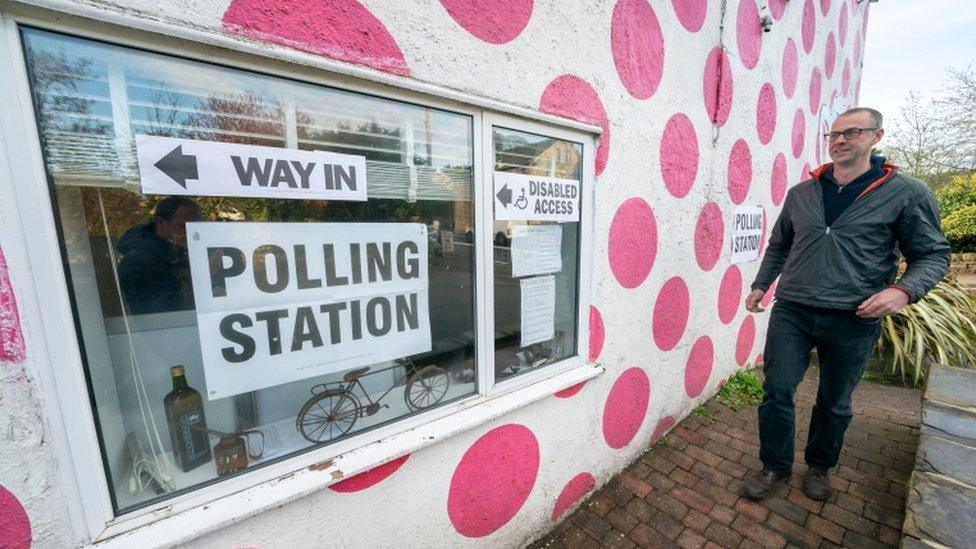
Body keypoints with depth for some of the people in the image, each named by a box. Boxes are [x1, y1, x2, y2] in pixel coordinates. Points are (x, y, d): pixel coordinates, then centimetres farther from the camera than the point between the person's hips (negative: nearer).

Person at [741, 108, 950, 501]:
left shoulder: (908, 193, 0)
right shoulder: (800, 193, 7)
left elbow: (934, 255, 2)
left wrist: (904, 290, -17)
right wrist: (760, 285, 13)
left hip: (854, 321, -1)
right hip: (790, 312, 2)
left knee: (834, 403, 14)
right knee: (777, 391, 1)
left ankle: (819, 466, 37)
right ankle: (775, 467, 20)